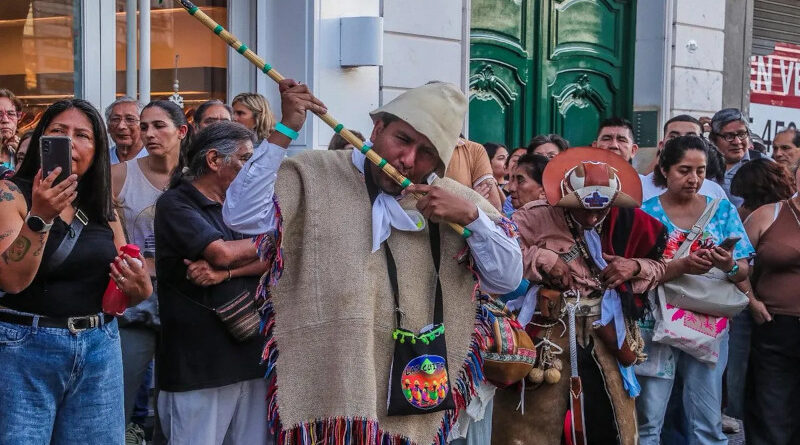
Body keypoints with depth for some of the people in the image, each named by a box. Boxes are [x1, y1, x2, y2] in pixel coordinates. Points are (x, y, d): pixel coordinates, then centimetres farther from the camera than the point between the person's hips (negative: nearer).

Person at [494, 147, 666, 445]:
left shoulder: (622, 223, 4)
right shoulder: (537, 217, -8)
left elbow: (659, 266, 15)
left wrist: (636, 267, -6)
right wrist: (542, 258, -18)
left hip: (603, 339, 4)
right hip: (547, 336, -3)